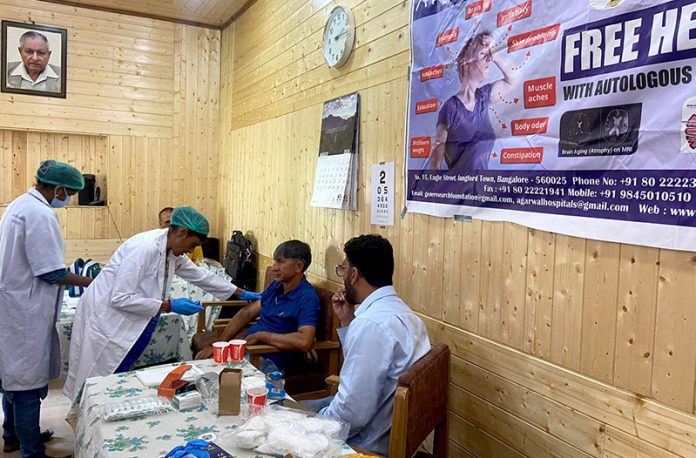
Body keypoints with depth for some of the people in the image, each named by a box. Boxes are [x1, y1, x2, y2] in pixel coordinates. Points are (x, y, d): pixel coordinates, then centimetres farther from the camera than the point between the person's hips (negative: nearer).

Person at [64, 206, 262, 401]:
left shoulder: (172, 251, 1)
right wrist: (169, 306, -23)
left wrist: (240, 293, 18)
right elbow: (119, 298, -27)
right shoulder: (145, 248, -26)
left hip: (131, 324, 8)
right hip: (106, 319, -8)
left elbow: (200, 275, 15)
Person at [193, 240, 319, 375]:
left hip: (269, 360, -9)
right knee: (199, 339, 17)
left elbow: (304, 342, -36)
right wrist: (218, 343, -2)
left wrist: (260, 335, -23)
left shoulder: (307, 298, -22)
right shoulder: (276, 286, 6)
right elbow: (247, 313, 9)